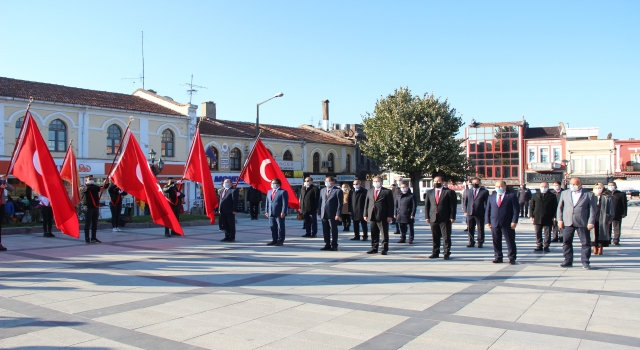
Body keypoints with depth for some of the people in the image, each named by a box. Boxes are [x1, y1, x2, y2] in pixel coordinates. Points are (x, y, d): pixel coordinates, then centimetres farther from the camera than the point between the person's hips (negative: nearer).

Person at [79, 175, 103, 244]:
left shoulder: (95, 186, 20)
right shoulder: (83, 188, 0)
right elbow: (87, 188, -20)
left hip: (95, 207, 6)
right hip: (88, 207, -6)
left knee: (95, 223, 8)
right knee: (88, 223, -4)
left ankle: (93, 238, 15)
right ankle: (87, 239, -2)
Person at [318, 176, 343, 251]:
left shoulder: (338, 191, -5)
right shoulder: (322, 190, 14)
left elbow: (340, 203, -9)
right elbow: (320, 202, 15)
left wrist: (338, 214, -15)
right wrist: (319, 213, 7)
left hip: (333, 215, -5)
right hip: (323, 214, 6)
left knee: (333, 230, 1)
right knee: (325, 231, 9)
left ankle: (334, 246, 8)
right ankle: (327, 245, 18)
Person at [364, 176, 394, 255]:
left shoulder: (387, 192, 1)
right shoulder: (369, 192, 17)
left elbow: (391, 205, -4)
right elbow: (366, 204, 16)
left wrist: (390, 216, -11)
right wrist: (365, 215, 8)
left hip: (383, 217, -4)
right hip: (372, 216, 4)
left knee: (384, 233, 0)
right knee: (374, 234, 8)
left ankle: (384, 249, 7)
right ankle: (374, 248, 16)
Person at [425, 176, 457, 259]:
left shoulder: (449, 192, 2)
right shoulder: (429, 193, 14)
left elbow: (453, 205, -2)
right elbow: (426, 205, 13)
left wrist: (452, 217, -9)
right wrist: (427, 216, 4)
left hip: (445, 218, -3)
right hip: (433, 218, 3)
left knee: (446, 237, -1)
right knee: (435, 237, 8)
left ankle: (446, 253, 6)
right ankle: (435, 253, 16)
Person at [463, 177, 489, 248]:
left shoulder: (484, 192, 3)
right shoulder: (468, 191, 13)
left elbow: (486, 203, 1)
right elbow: (465, 202, 14)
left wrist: (485, 212, -7)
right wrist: (465, 211, 5)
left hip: (480, 214, -3)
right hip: (470, 213, 3)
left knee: (480, 229, 3)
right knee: (470, 229, 7)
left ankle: (480, 243, 13)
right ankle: (471, 242, 17)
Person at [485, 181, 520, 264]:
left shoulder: (512, 196, 3)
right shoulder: (491, 197, 15)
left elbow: (516, 210, -3)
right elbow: (488, 210, 14)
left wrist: (514, 221, -11)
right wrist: (488, 221, 6)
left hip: (507, 224, -4)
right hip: (494, 224, 4)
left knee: (510, 241, 0)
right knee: (496, 242, 6)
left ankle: (512, 258, 7)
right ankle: (498, 257, 16)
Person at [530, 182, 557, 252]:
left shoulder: (552, 196, 5)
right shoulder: (535, 196, 9)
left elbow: (555, 207, 5)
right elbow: (532, 206, 8)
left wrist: (554, 216, -2)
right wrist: (532, 215, 1)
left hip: (548, 218, -1)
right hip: (537, 218, 1)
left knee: (547, 234, 3)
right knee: (538, 233, 4)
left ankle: (546, 246, 12)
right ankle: (539, 246, 13)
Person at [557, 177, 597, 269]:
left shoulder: (589, 195, 2)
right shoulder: (564, 193, 12)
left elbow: (592, 210, 0)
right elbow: (560, 207, 12)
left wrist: (591, 222, -8)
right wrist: (560, 220, 2)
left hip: (582, 223, -2)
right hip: (567, 223, 2)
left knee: (586, 243, 2)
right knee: (567, 242, 5)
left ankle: (585, 262, 11)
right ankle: (568, 261, 14)